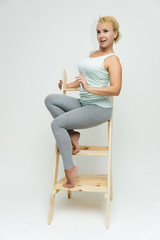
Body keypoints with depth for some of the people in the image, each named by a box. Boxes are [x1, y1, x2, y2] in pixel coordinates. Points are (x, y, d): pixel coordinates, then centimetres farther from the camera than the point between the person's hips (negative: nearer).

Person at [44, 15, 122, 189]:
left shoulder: (112, 60, -9)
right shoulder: (92, 54, 17)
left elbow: (116, 90, -21)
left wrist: (89, 89, -30)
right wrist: (68, 85, 25)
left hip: (100, 109, -8)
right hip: (83, 104, 8)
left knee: (56, 124, -19)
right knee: (50, 99, -8)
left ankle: (69, 168, -7)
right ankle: (72, 134, -1)